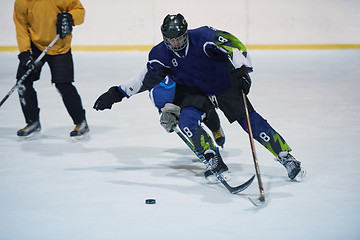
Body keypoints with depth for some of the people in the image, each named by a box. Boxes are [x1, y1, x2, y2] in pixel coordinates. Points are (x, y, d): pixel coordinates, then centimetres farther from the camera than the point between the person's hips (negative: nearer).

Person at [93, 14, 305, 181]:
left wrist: (242, 70, -46)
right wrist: (117, 93, -8)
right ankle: (215, 162, -14)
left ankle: (286, 157, -8)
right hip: (194, 90, 4)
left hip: (224, 85, -4)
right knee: (186, 120, -23)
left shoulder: (203, 37, -27)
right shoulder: (161, 54, -13)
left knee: (249, 120, -14)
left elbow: (235, 46, -31)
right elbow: (146, 78, -2)